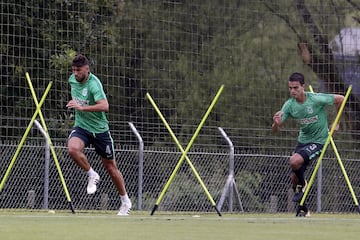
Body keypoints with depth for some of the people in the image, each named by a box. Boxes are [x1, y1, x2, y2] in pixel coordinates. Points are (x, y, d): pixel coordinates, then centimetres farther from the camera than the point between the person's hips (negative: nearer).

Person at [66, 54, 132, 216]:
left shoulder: (93, 84, -22)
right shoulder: (72, 79, 0)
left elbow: (104, 106, -36)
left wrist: (82, 107, -39)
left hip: (99, 129, -5)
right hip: (81, 127, 5)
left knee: (111, 167, 6)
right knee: (73, 148, -30)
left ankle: (125, 201, 25)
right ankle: (91, 175, -6)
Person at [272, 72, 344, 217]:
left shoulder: (316, 99, -23)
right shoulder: (289, 105, -10)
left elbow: (340, 99, -8)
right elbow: (275, 130, -9)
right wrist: (276, 123, -35)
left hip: (318, 141, -5)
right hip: (302, 140, 5)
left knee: (294, 161, -28)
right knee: (294, 177, 0)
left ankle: (302, 185, 2)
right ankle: (303, 210, 19)